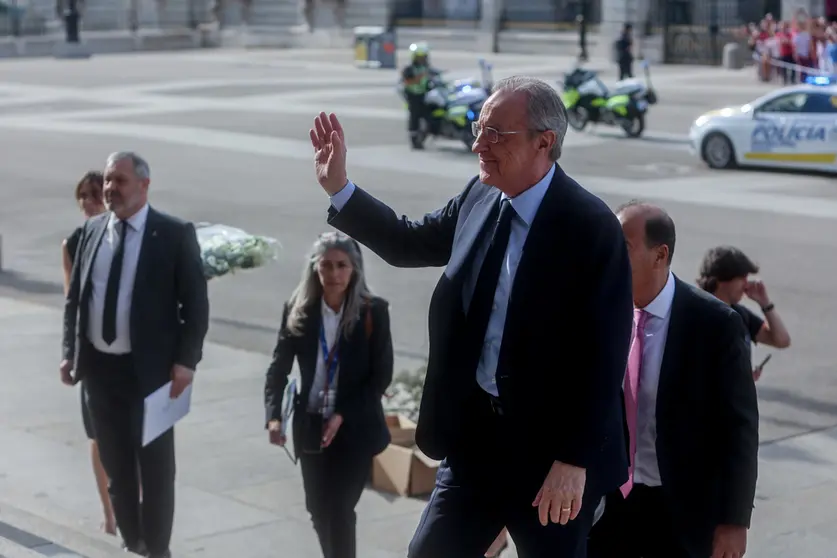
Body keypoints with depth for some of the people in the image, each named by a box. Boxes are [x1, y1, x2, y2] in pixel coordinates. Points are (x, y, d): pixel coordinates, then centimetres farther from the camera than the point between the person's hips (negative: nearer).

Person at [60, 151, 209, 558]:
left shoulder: (175, 234, -8)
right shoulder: (92, 230, 6)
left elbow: (196, 303, -8)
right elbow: (75, 297, 11)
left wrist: (186, 361, -15)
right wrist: (70, 352, 3)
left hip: (149, 369, -5)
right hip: (99, 366, 5)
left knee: (155, 468, 5)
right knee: (116, 466, 15)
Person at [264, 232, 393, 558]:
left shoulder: (374, 312, -10)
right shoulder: (298, 310, -3)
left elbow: (382, 376, -8)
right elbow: (278, 367, -3)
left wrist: (343, 415, -17)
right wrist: (274, 416, -18)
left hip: (356, 428, -3)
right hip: (310, 425, 3)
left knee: (339, 509, -9)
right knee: (318, 508, 13)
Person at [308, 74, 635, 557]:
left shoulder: (591, 227, -18)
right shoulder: (480, 198, 2)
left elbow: (604, 356, -18)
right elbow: (411, 242, 20)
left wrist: (574, 461, -20)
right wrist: (339, 188, 9)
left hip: (548, 446, -6)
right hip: (475, 432, 6)